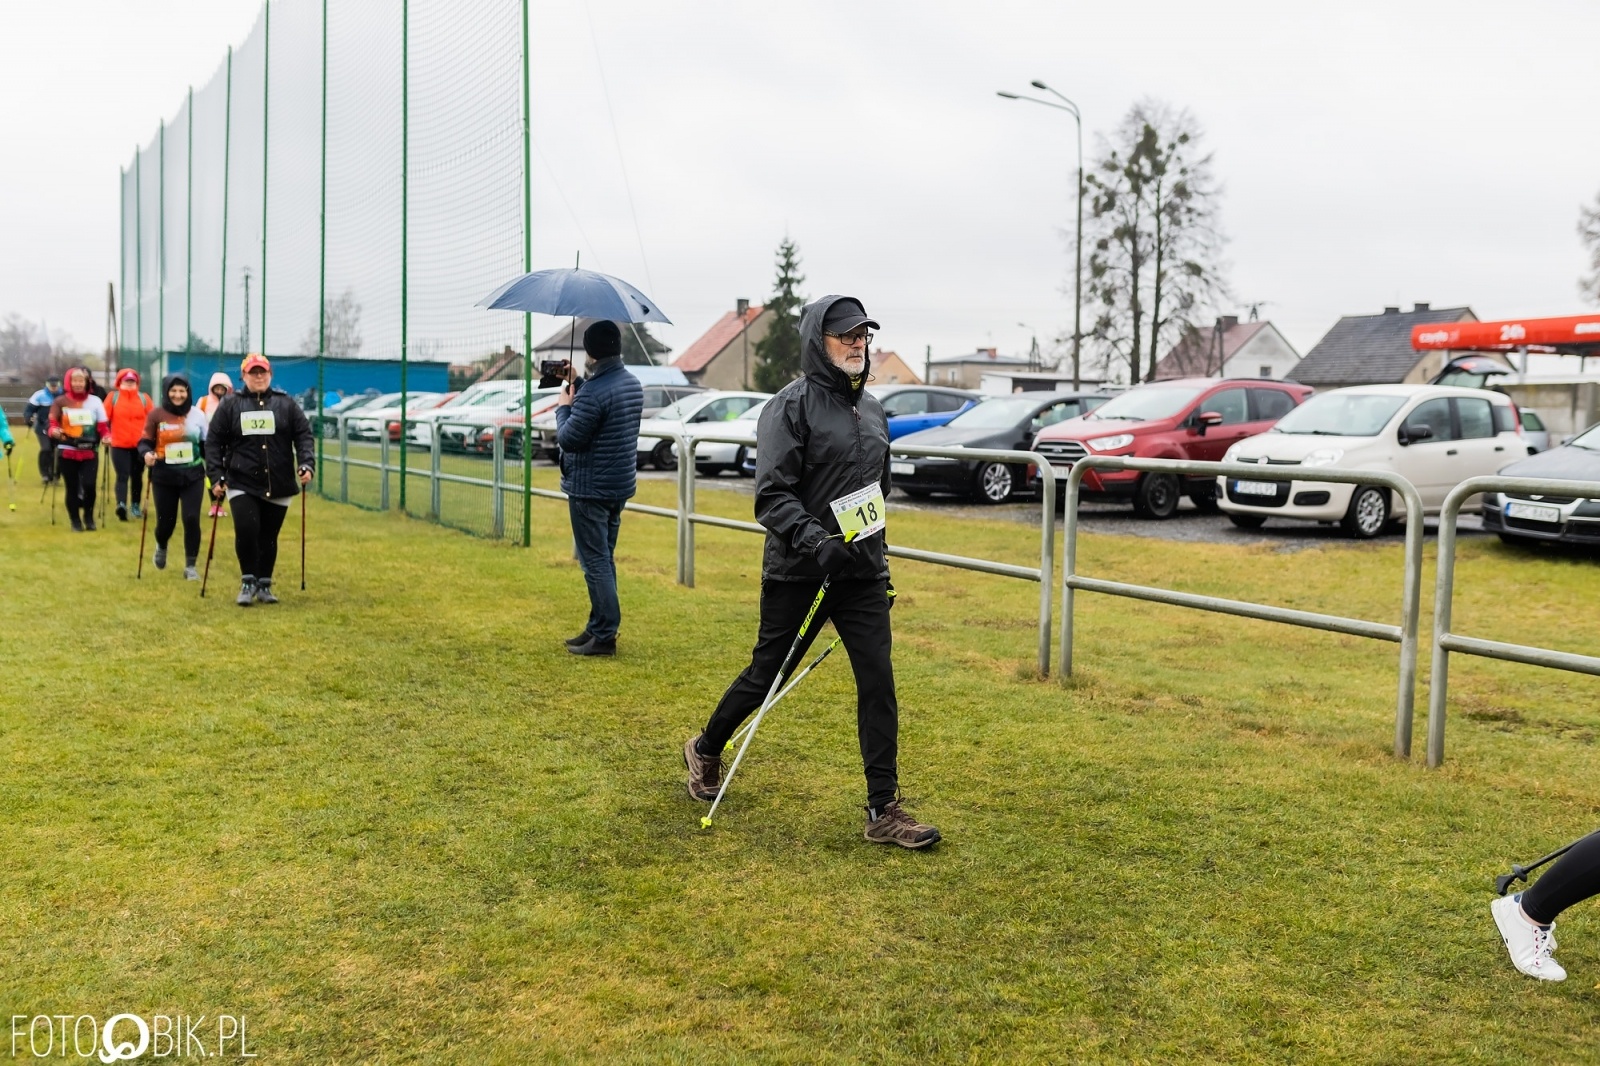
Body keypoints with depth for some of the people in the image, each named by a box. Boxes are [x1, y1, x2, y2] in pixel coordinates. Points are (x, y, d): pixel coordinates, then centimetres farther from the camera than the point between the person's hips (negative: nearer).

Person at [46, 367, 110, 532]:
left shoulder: (95, 401, 5)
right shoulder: (60, 401, 1)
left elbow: (103, 425, 6)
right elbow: (52, 424, -2)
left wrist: (106, 436, -13)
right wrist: (54, 431, -24)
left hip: (90, 452, 0)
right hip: (67, 452, 0)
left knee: (89, 485, -12)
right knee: (72, 488, 4)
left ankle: (89, 517, 11)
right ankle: (75, 520, 20)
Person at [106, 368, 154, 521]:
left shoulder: (144, 398, 6)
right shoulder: (113, 397, 2)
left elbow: (152, 419, 3)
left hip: (140, 445, 2)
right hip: (119, 445, -2)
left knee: (137, 476, 13)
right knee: (122, 476, -11)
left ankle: (136, 506, 26)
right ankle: (121, 505, -25)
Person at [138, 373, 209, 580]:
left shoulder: (197, 414, 1)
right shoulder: (156, 415, -4)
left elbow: (206, 444, 8)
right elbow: (145, 441, -3)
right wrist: (146, 453, -25)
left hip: (193, 476, 1)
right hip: (164, 478, -1)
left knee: (192, 519, -7)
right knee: (165, 521, 7)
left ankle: (190, 565, 7)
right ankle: (161, 546, 44)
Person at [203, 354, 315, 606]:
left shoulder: (286, 404, 7)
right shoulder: (230, 405, 5)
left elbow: (304, 435, 4)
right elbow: (213, 441, 6)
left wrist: (306, 464, -12)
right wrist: (216, 476, -2)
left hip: (278, 486, 1)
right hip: (242, 484, -1)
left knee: (268, 537, 7)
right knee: (246, 530, -16)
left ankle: (264, 586, 22)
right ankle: (248, 582, 2)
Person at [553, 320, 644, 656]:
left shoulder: (593, 391, -22)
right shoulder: (633, 385, 8)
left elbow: (568, 438, -18)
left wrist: (563, 407, -1)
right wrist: (576, 389, 15)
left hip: (590, 490, -9)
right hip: (620, 486, 9)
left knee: (595, 561, -4)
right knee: (604, 558, 17)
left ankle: (605, 635, -1)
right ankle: (598, 626, 25)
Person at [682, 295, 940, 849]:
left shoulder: (872, 409, 13)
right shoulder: (792, 404, -9)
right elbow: (772, 495, -16)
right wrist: (816, 542, -29)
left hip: (862, 574, 6)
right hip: (799, 575, -5)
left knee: (878, 683, -2)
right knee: (765, 675, 9)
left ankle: (883, 811, 6)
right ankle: (706, 750, 36)